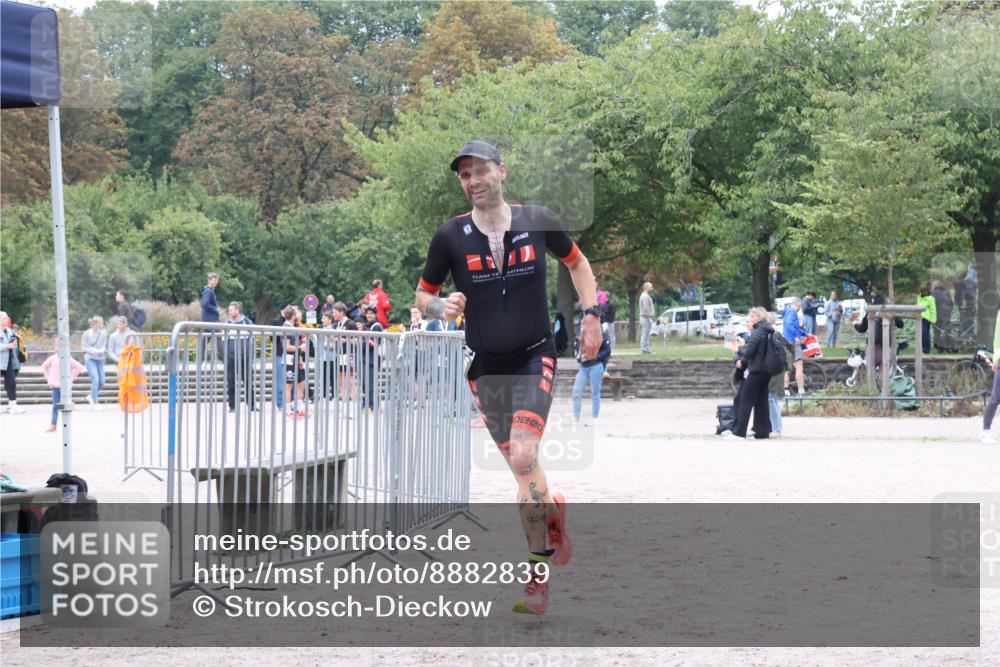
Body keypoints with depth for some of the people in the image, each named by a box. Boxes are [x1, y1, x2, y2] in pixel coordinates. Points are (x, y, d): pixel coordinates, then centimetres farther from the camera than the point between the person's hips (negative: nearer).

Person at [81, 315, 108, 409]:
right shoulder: (87, 334, -6)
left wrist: (101, 350, -15)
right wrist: (94, 351, -16)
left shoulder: (103, 333, 2)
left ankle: (91, 396, 28)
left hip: (100, 360, 4)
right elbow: (84, 347, -4)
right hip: (90, 359, -4)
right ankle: (95, 402, -5)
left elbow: (104, 346, 7)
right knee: (95, 380, -16)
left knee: (102, 382, 3)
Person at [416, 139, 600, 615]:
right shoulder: (451, 236, -5)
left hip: (534, 358, -2)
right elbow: (423, 295, 6)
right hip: (486, 366, 2)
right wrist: (443, 307, -16)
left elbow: (577, 262, 14)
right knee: (522, 468, 5)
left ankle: (537, 576, -7)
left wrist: (591, 314, 5)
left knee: (524, 458, -19)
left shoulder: (537, 221, -4)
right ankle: (553, 510, 37)